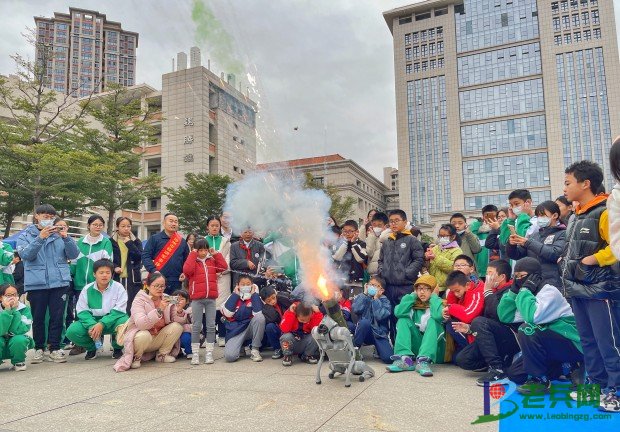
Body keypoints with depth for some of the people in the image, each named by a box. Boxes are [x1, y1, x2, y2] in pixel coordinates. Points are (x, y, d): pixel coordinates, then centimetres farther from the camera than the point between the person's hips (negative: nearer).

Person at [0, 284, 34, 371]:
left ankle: (18, 362, -3)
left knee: (19, 340, -32)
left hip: (17, 344, 0)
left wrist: (14, 310, -28)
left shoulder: (24, 309, -14)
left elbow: (19, 331, -27)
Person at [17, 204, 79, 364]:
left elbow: (74, 255, 0)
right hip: (36, 283, -1)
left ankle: (55, 349, 10)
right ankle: (39, 348, 21)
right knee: (38, 318, 7)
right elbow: (25, 255, -10)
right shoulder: (26, 235, 7)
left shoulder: (59, 234, 9)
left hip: (59, 282, 1)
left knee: (57, 317, 2)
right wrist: (40, 238, -22)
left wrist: (66, 237, -15)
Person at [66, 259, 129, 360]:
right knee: (72, 331, -23)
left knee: (125, 322, -35)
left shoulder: (118, 287, -9)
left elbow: (119, 310, -14)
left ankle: (117, 347, -3)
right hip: (92, 321, 3)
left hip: (111, 321, -2)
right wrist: (91, 325, -24)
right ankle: (92, 347, 8)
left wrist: (102, 324, -28)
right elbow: (82, 311, -4)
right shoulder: (87, 289, -1)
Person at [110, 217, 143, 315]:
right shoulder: (111, 241, 7)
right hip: (116, 278, -1)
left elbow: (140, 257, -3)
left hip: (133, 279, 1)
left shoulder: (136, 241, 12)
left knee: (131, 306, -2)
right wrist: (114, 267, -10)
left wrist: (129, 243, -8)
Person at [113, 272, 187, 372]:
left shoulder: (166, 300, -1)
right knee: (144, 335, -37)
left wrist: (179, 311, -28)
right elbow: (140, 324, -32)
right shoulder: (139, 300, -14)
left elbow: (181, 321, -6)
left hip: (158, 340, 5)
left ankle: (162, 354, 1)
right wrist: (159, 310, -40)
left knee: (177, 326, -16)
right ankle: (135, 357, -6)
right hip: (140, 336, -4)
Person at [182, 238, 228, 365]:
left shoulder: (212, 261, 13)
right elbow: (187, 270, -17)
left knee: (211, 326, 4)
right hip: (197, 299, -3)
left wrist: (216, 254, 3)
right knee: (196, 326, 1)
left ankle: (209, 353, 10)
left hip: (211, 298, 3)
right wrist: (193, 254, -10)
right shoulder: (193, 261, 3)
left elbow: (223, 266, 2)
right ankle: (195, 353, 8)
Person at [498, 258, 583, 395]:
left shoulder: (550, 291, -18)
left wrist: (524, 290, -24)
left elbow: (532, 317, -36)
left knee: (528, 330, -30)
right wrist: (513, 290, -5)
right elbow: (505, 317, 2)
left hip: (574, 347, -9)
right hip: (550, 346, 9)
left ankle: (540, 380, -14)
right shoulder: (529, 295, 7)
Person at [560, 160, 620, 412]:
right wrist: (567, 264, 12)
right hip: (579, 289, 9)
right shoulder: (576, 216, 14)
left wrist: (594, 259, -19)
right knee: (588, 340, 16)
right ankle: (596, 384, 27)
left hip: (599, 289, -9)